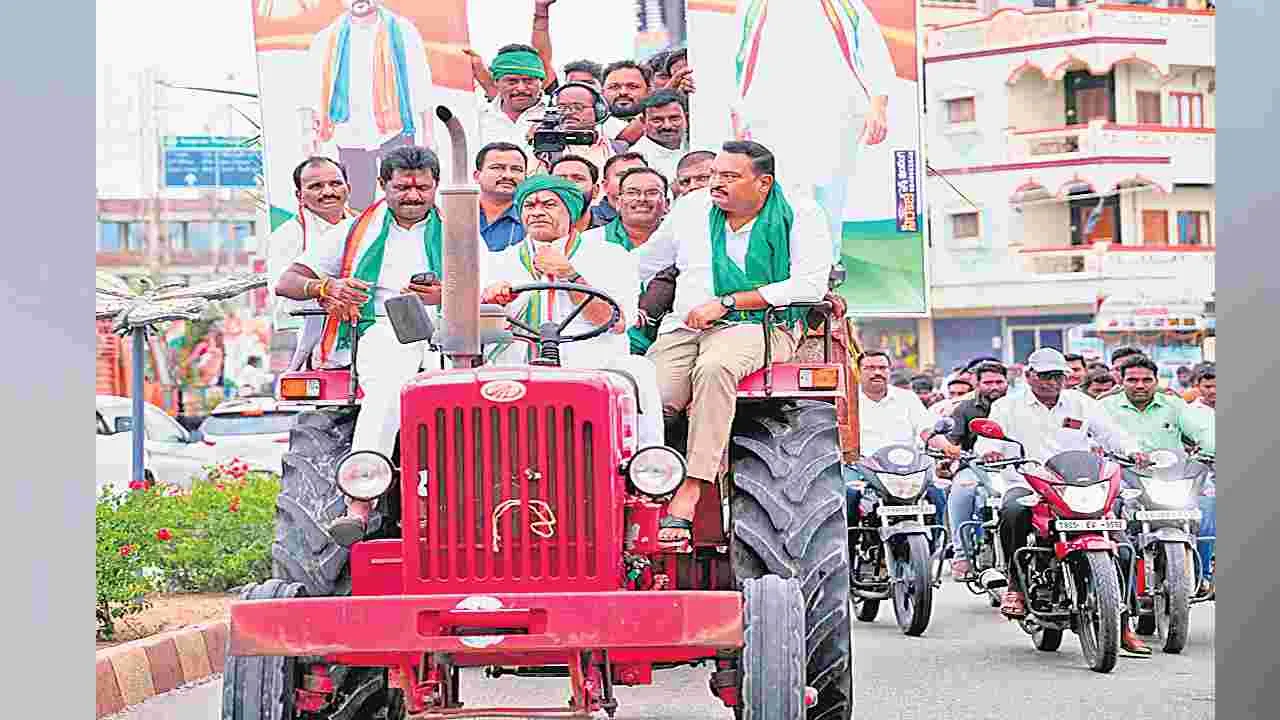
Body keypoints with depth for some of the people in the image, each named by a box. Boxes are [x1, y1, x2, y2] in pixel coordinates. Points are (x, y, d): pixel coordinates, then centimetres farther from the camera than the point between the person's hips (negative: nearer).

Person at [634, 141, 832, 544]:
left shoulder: (799, 215, 2)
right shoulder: (692, 209, 17)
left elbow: (810, 285, -12)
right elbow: (643, 264, 31)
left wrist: (726, 303, -14)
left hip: (758, 327, -4)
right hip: (682, 329, 4)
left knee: (714, 368, -39)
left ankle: (691, 488, -41)